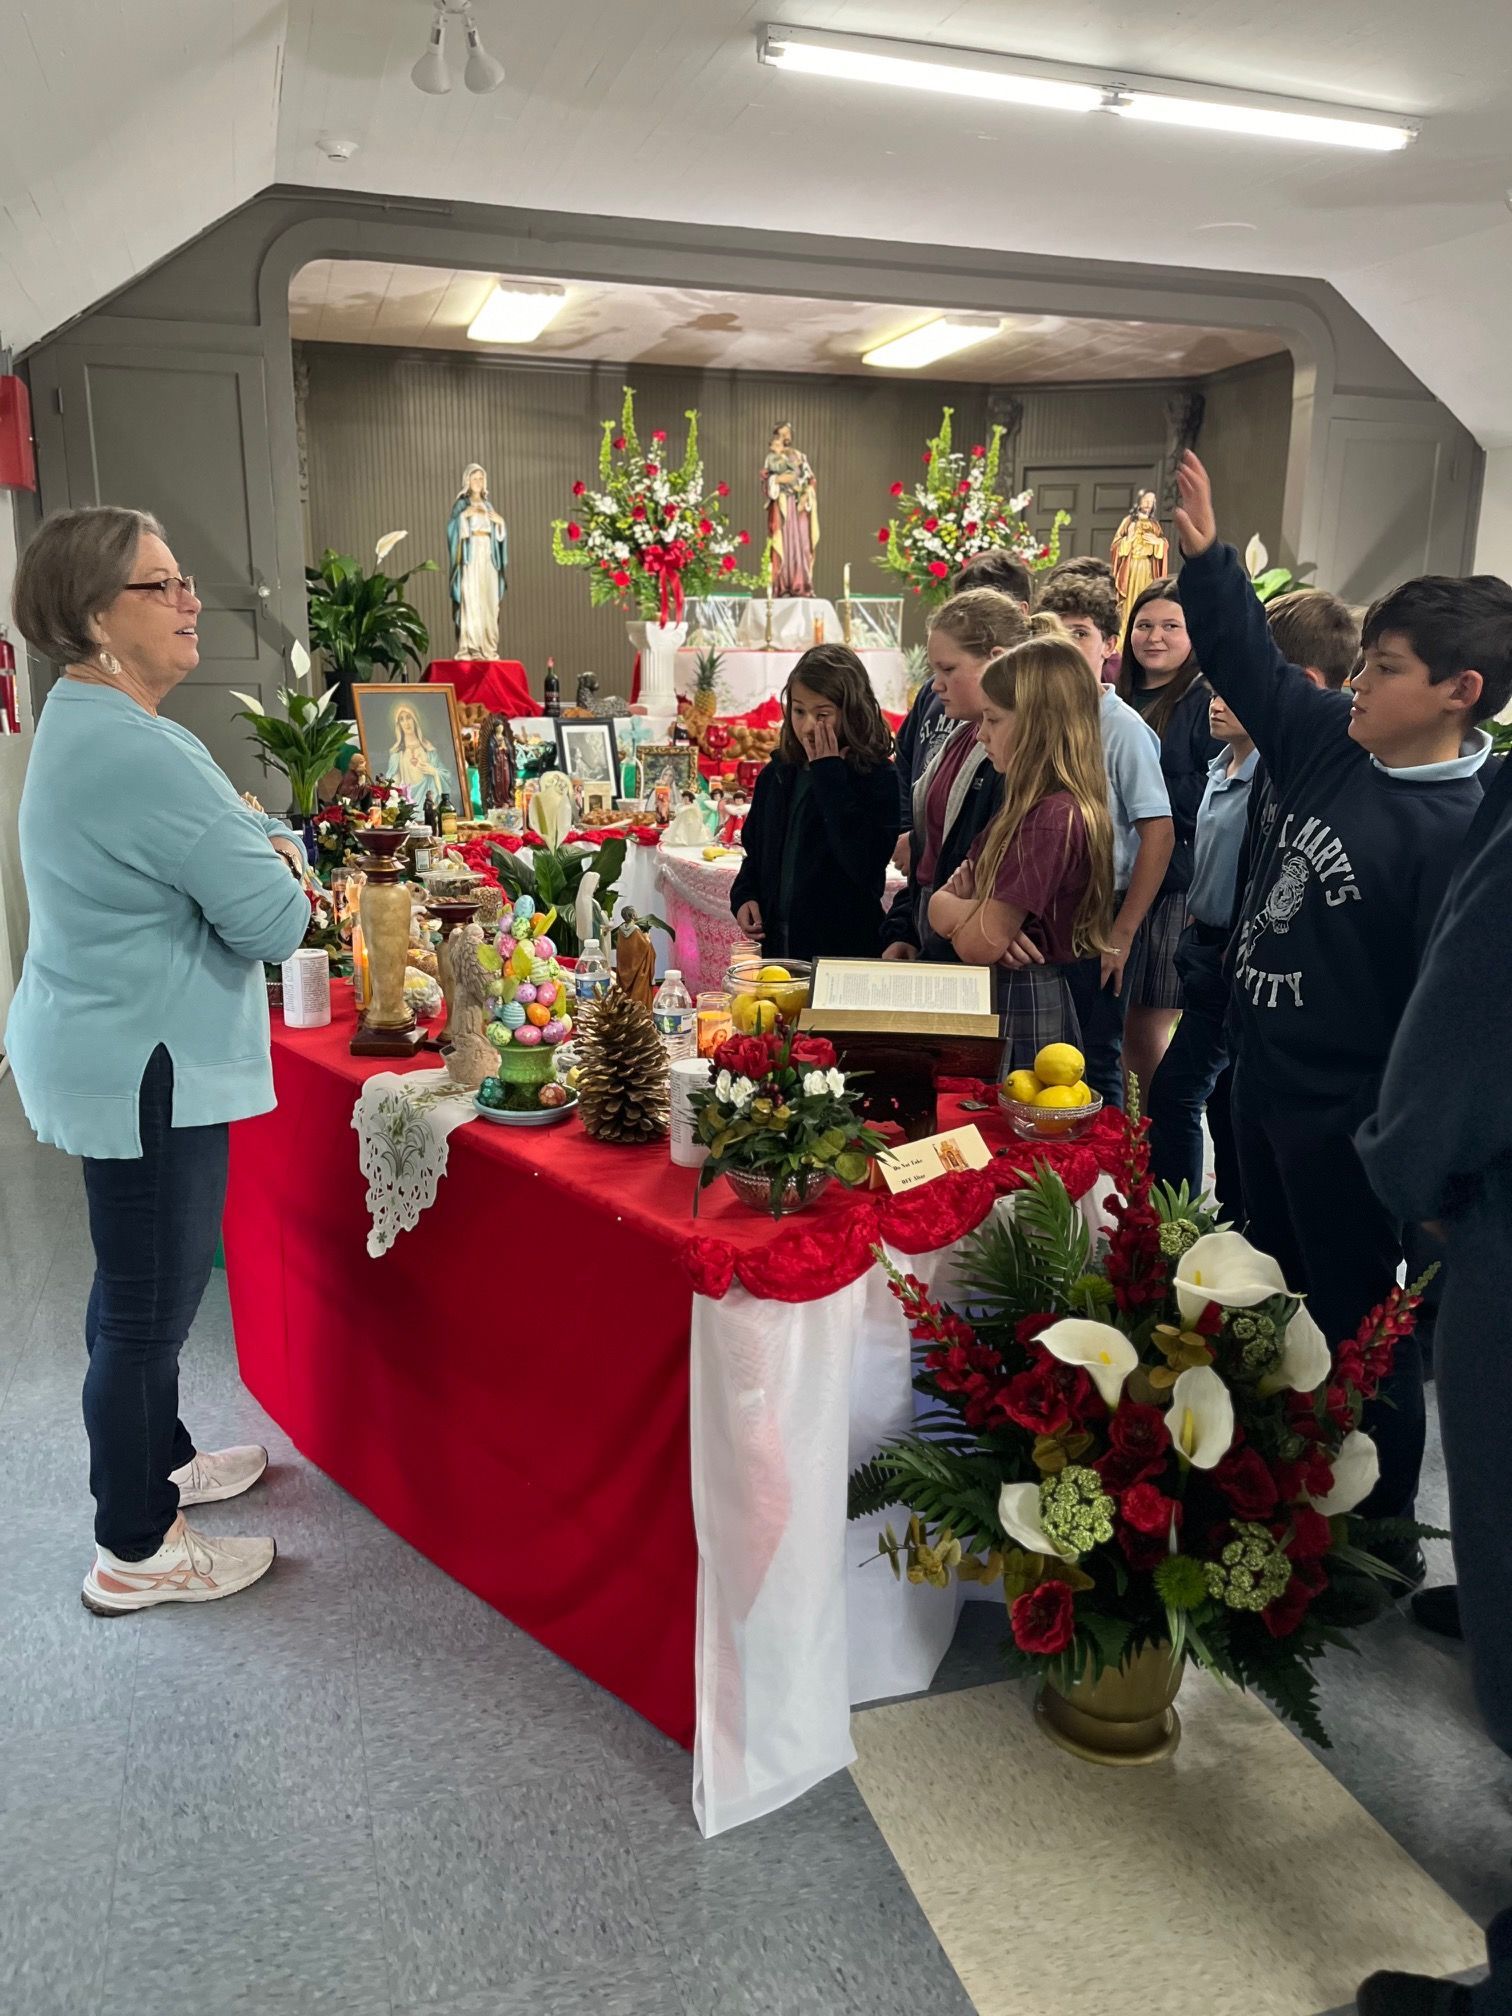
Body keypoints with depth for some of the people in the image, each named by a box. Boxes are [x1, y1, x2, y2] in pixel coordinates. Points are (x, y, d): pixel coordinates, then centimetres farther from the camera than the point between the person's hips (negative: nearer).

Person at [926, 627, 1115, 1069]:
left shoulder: (1052, 817, -22)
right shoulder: (1029, 804, 9)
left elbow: (981, 944, -23)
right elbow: (940, 905, 9)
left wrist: (953, 908, -2)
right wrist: (977, 907, -13)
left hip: (1020, 1012, -9)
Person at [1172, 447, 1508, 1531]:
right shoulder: (1330, 741, 0)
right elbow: (1251, 662, 14)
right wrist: (1206, 550, 6)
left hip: (1350, 1123, -8)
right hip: (1268, 1076, 9)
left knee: (1360, 1327, 7)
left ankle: (1383, 1528, 29)